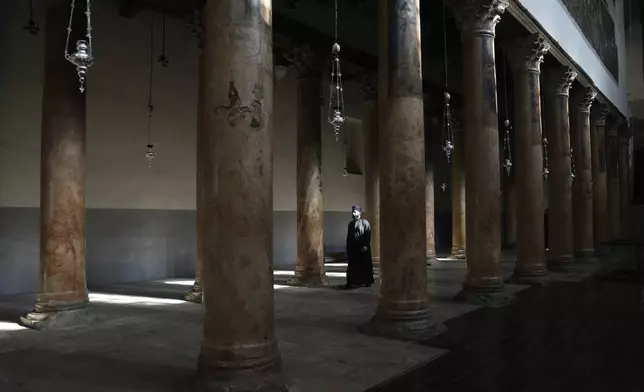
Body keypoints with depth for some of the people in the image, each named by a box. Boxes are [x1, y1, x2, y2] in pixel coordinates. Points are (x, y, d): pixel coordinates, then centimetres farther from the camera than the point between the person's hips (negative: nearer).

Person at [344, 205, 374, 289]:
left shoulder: (365, 222, -3)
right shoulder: (351, 224, 13)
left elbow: (368, 235, -9)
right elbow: (348, 237, 15)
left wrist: (366, 245, -18)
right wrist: (348, 248, 11)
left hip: (363, 248, -4)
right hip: (353, 248, 4)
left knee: (365, 265, 3)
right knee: (352, 266, 1)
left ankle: (367, 282, 14)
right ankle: (350, 282, 3)